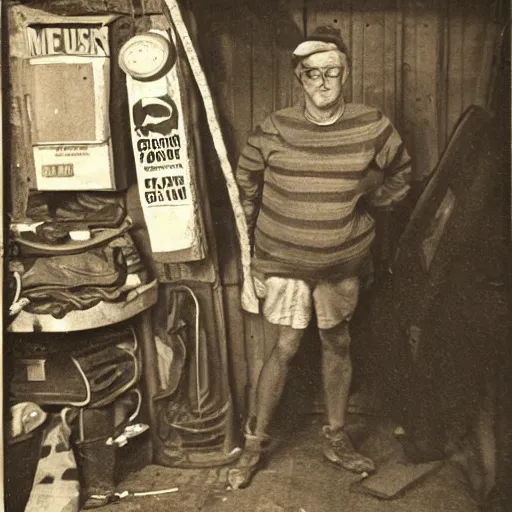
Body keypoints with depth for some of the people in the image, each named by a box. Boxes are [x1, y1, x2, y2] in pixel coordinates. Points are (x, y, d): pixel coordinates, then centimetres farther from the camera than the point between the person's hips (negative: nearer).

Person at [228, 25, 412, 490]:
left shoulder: (374, 128, -7)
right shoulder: (274, 130, -10)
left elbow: (401, 173, 12)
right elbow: (247, 189, 1)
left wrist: (370, 201, 4)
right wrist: (254, 258, 2)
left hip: (342, 260, 2)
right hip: (284, 259, -2)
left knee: (338, 343, 13)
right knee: (286, 347, 0)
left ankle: (337, 439, 31)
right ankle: (256, 442, 18)